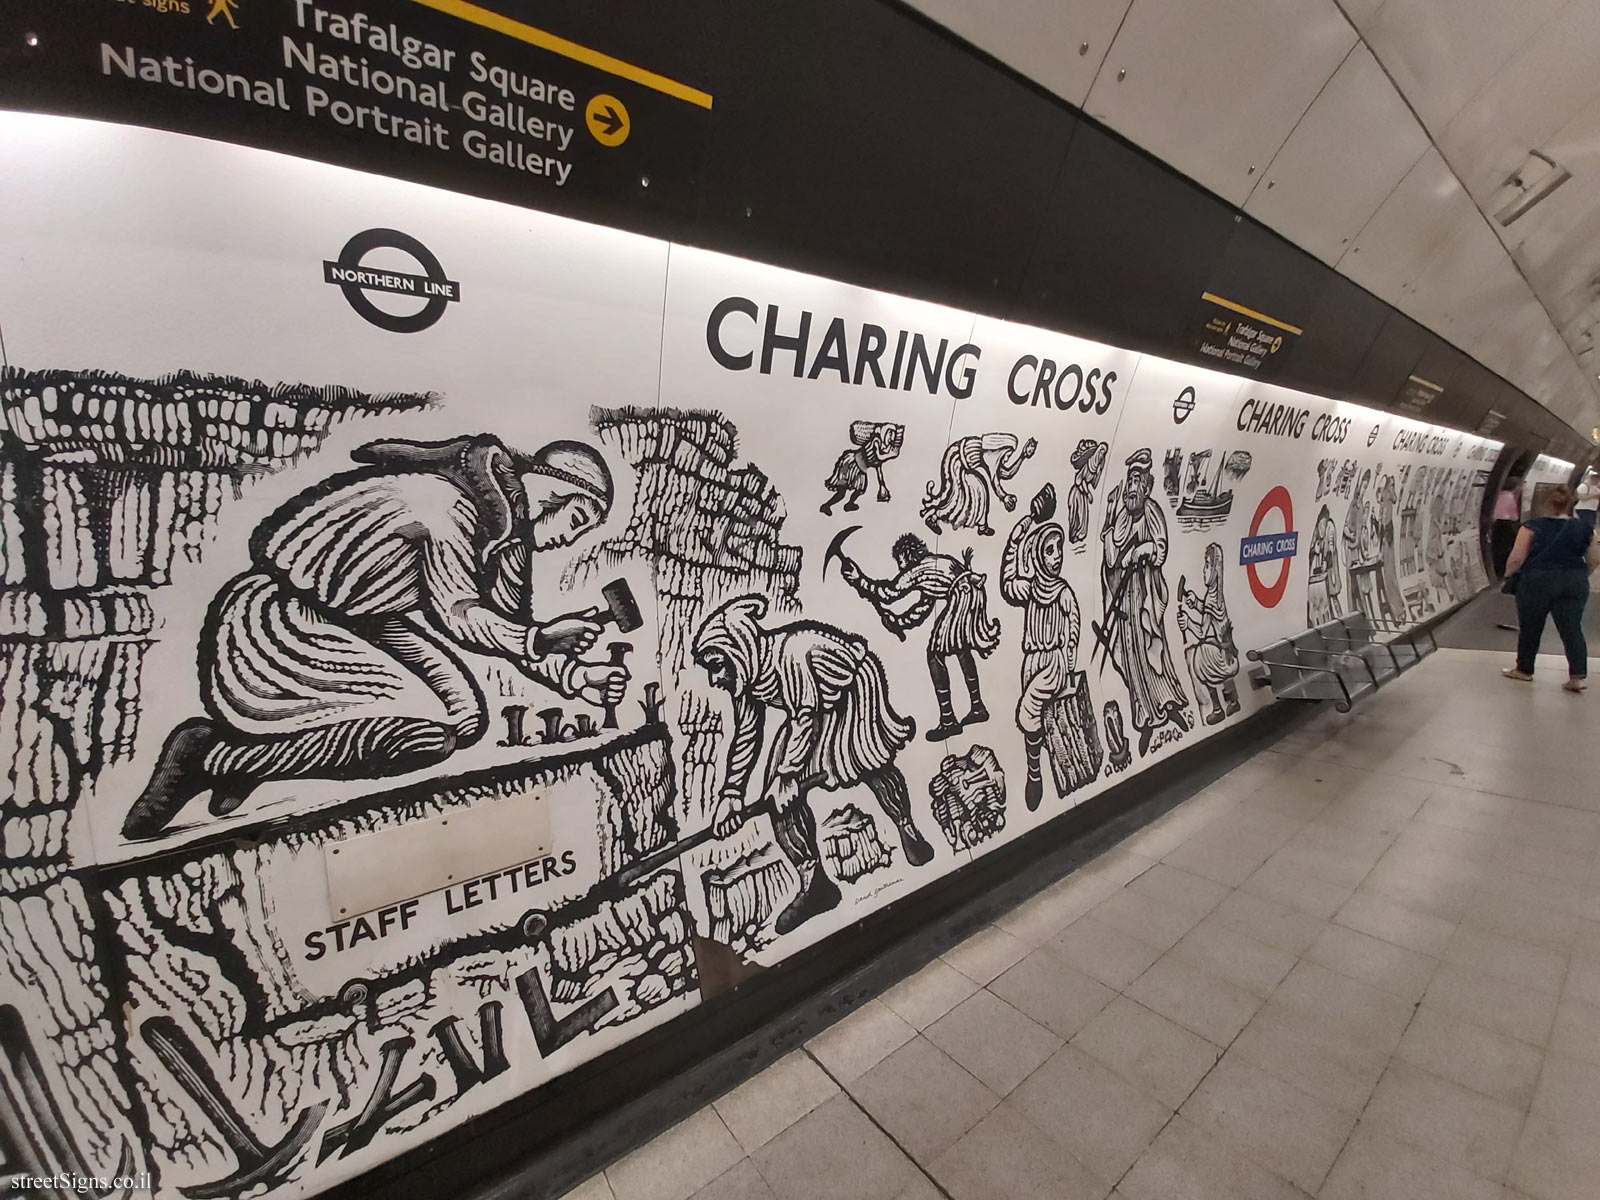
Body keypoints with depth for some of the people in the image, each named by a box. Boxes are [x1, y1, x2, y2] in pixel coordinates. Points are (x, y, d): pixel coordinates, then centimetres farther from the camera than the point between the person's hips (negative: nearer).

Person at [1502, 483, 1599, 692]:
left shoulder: (1532, 527, -8)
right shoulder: (1583, 529, 5)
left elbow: (1516, 559, -12)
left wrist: (1508, 573, 6)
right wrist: (1579, 577, 25)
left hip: (1537, 582, -3)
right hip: (1574, 584, 4)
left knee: (1530, 628, 10)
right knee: (1572, 629, 7)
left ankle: (1524, 669, 22)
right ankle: (1579, 675, 0)